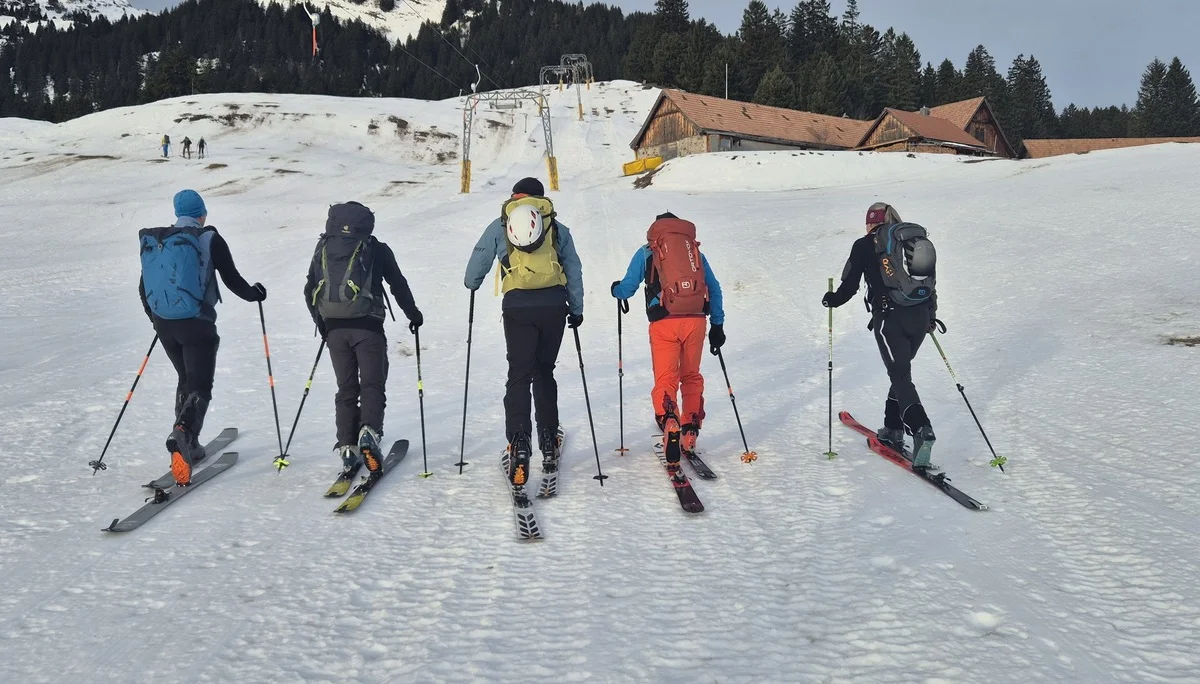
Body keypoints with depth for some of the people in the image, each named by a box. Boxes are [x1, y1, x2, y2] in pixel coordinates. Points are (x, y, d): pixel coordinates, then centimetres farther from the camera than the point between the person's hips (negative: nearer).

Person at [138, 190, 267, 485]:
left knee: (186, 380, 21)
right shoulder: (209, 239, -6)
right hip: (196, 325, -5)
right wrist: (253, 293, 16)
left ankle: (188, 446, 21)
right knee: (200, 385, -3)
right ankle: (184, 434, -29)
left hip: (164, 325, 5)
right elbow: (231, 278, -4)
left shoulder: (153, 242, 8)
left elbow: (143, 286, 15)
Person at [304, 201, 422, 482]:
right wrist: (413, 313, 20)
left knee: (346, 388, 10)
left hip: (334, 328, 3)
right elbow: (398, 284, 7)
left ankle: (348, 448, 4)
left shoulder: (323, 249, 14)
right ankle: (369, 431, -23)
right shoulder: (375, 248, 5)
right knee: (372, 384, 0)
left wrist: (322, 324, 28)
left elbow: (310, 291, 16)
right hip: (367, 325, -3)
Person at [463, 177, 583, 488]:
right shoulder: (558, 228, 17)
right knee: (544, 372, 14)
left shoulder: (499, 226, 13)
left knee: (519, 374, 0)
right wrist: (577, 309, 21)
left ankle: (519, 442, -19)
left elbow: (478, 263, 16)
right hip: (554, 305, 2)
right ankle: (548, 443, 15)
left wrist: (471, 284, 37)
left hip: (518, 307, -2)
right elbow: (574, 270, 15)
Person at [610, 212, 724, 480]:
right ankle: (689, 438, 20)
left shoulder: (646, 252, 13)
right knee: (691, 377, 17)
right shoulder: (696, 250, 20)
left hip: (664, 322, -2)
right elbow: (715, 289, 16)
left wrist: (615, 289, 36)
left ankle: (670, 426, -25)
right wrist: (717, 325, 20)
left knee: (665, 380, -1)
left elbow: (626, 289, 13)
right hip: (696, 320, 3)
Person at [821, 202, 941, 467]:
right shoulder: (919, 241, 15)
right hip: (920, 317, 5)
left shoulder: (865, 245, 1)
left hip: (889, 318, -5)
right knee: (901, 370, 20)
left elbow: (850, 285, 2)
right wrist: (930, 315, 31)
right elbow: (930, 282, 18)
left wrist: (833, 299, 22)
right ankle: (893, 430, 25)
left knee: (900, 376, -4)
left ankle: (921, 429, -23)